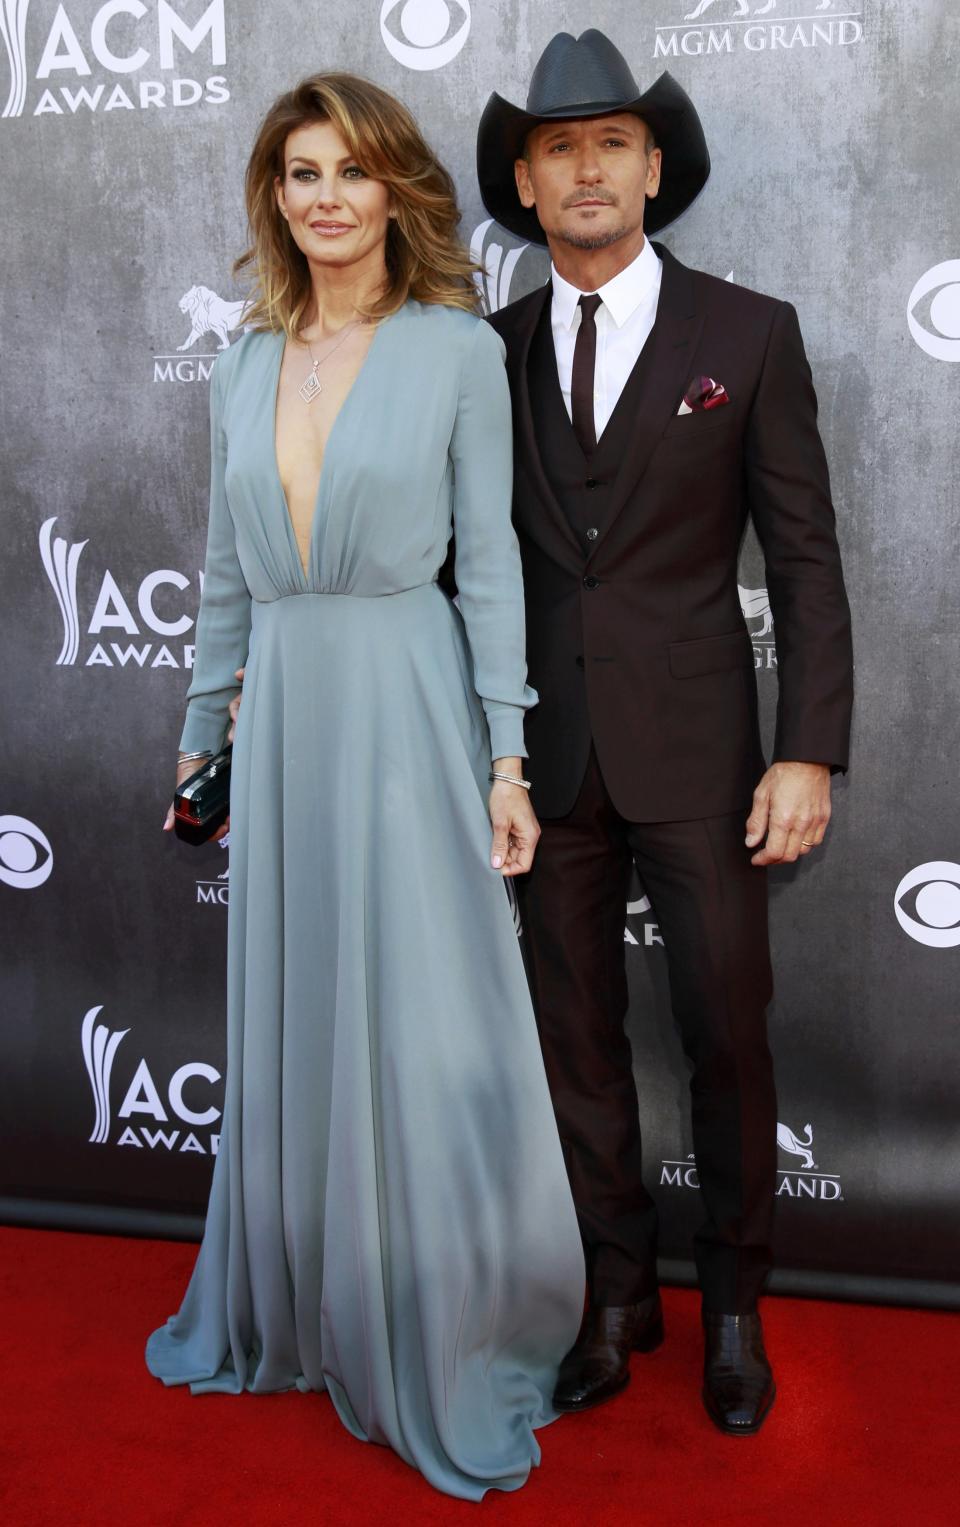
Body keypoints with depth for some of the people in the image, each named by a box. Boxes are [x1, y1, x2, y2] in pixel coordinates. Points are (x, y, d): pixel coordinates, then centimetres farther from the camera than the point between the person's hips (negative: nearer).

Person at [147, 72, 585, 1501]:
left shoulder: (459, 349, -3)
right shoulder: (243, 366, 10)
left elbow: (490, 559, -5)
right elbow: (226, 571, 15)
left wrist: (507, 756, -9)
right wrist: (204, 731, 15)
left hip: (408, 701, -4)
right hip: (283, 709, 5)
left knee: (428, 1031, -1)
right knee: (285, 1021, 13)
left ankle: (455, 1348, 17)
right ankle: (286, 1313, 32)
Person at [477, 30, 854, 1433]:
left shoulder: (749, 334, 0)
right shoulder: (495, 351, 6)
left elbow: (805, 557, -2)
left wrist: (809, 752, -9)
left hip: (695, 750, -2)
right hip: (546, 754, 3)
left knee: (728, 1038, 6)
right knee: (578, 1037, 11)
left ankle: (733, 1303, 28)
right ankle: (618, 1292, 29)